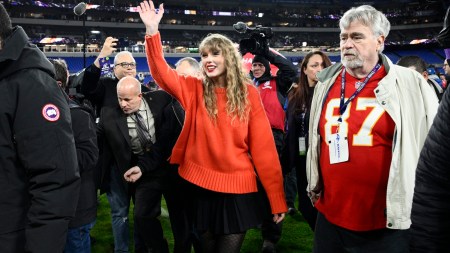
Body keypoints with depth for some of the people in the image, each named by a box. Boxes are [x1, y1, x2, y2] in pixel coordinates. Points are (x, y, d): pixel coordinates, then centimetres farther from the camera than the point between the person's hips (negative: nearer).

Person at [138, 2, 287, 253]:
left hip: (238, 188, -2)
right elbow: (162, 73, -11)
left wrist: (277, 198, -7)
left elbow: (263, 147, -6)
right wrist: (152, 31, -24)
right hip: (201, 186, 2)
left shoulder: (248, 93, -4)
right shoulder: (195, 90, 1)